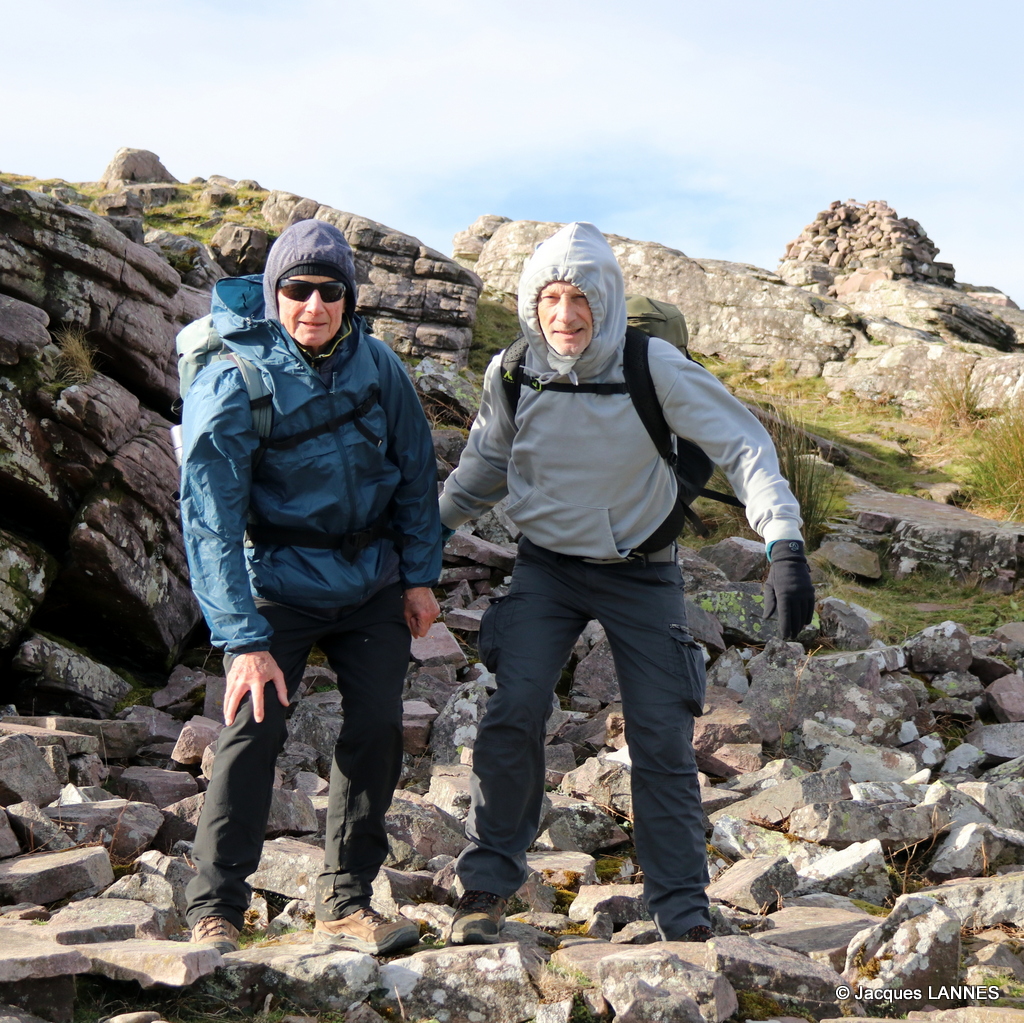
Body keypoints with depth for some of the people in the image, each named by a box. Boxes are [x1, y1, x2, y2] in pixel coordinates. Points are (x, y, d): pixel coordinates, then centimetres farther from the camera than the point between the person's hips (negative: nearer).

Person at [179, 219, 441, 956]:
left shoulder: (376, 364, -6)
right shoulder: (233, 382, -17)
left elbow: (416, 471, 6)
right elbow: (210, 518, -20)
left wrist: (420, 574, 4)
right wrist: (242, 639, -24)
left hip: (373, 584, 4)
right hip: (280, 584, -4)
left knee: (378, 729, 0)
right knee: (253, 731, -14)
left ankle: (346, 903, 13)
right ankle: (214, 911, -1)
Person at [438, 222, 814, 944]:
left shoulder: (655, 367, -17)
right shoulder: (510, 376, -7)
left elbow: (742, 445, -16)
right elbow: (484, 467, 12)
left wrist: (786, 545, -26)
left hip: (641, 573, -1)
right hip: (546, 567, 2)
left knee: (663, 740, -2)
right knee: (513, 716, -14)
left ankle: (684, 912, 14)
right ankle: (488, 885, 5)